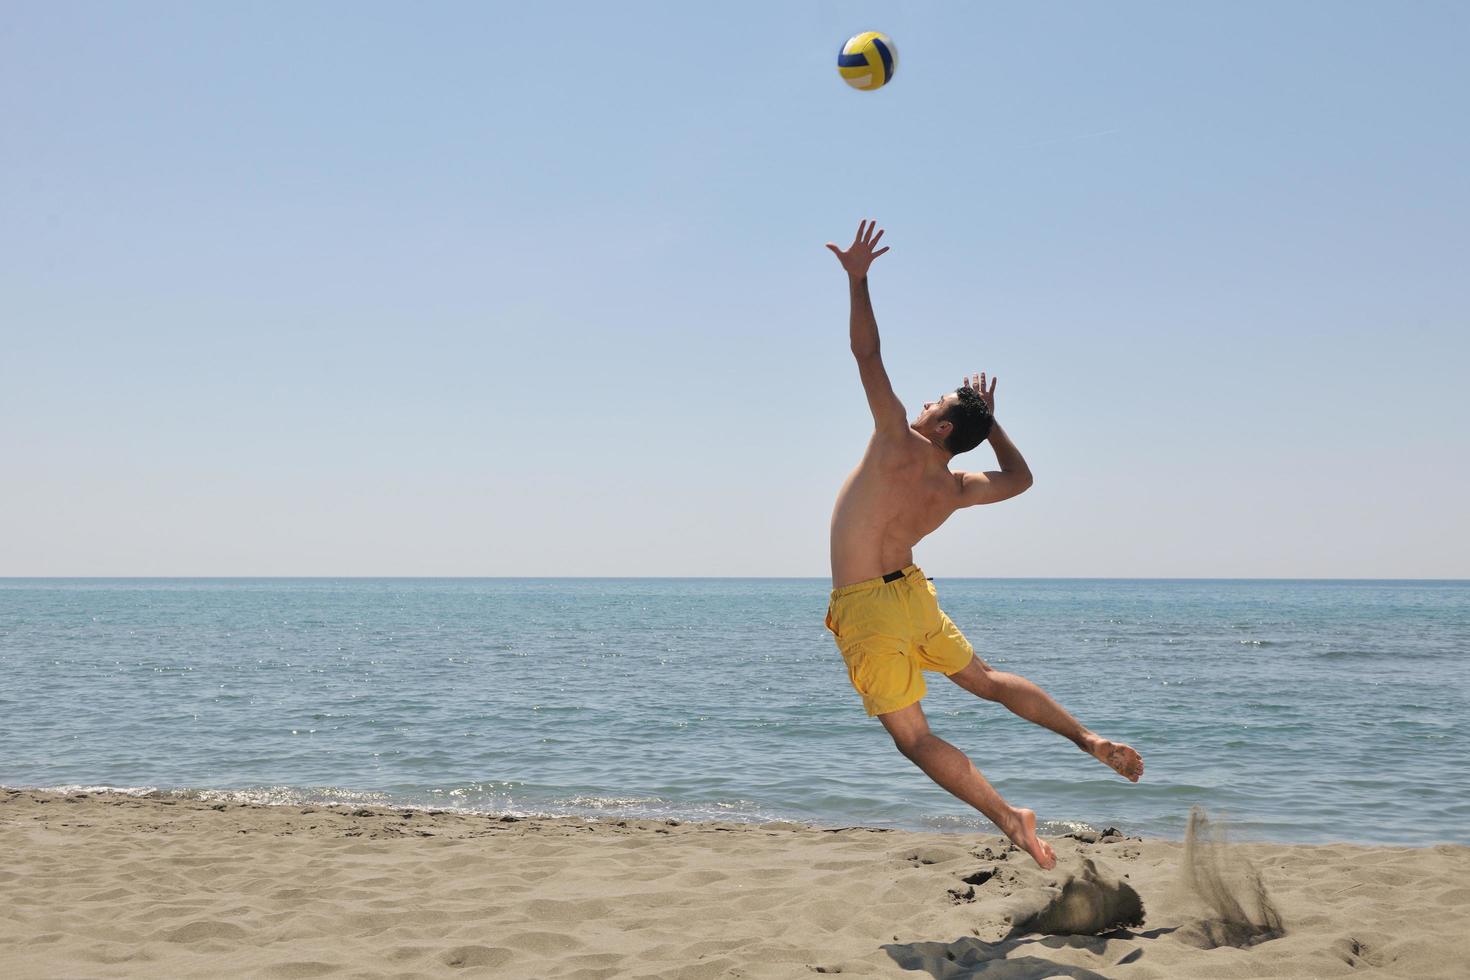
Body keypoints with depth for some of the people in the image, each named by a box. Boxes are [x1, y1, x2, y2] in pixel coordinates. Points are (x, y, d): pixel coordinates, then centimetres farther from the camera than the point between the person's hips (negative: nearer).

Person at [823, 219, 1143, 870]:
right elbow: (1020, 479, 24)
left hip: (868, 609, -7)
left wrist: (858, 279, -17)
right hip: (912, 593, 7)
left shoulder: (899, 445, -16)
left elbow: (867, 357, -22)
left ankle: (1008, 816, -7)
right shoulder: (958, 490, 3)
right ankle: (1089, 739, 15)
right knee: (987, 680, 23)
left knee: (912, 736, -2)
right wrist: (990, 424, 23)